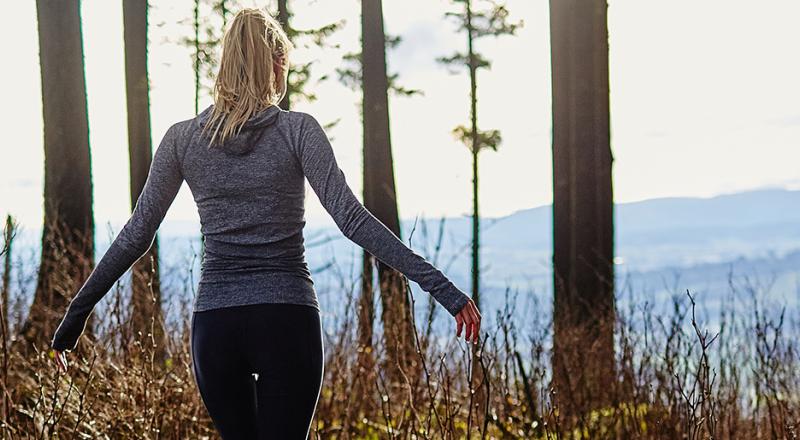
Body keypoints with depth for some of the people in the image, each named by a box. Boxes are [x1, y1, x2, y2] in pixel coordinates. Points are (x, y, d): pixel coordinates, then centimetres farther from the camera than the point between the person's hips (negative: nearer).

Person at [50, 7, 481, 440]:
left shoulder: (182, 138, 3)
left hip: (214, 323, 3)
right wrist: (441, 287, -15)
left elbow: (135, 236, 4)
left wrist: (74, 315, 13)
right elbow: (351, 218, -13)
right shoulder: (298, 131, -4)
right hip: (288, 321, -2)